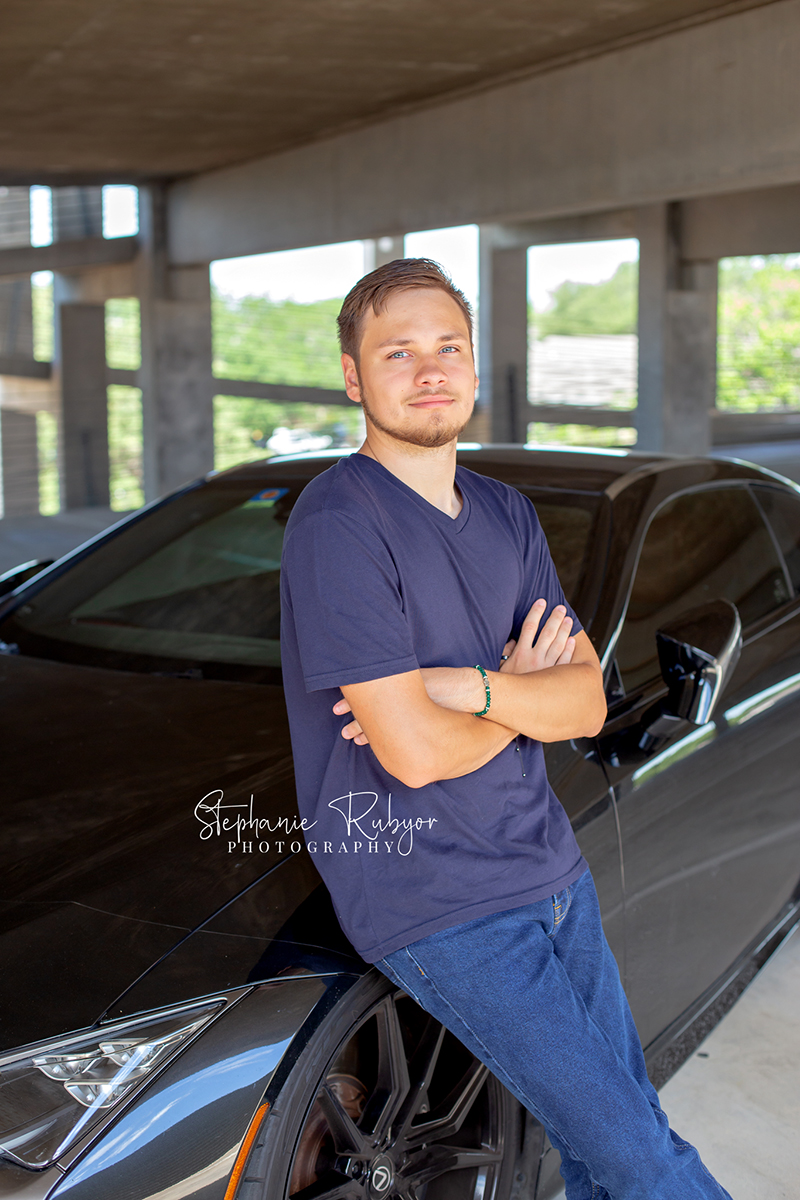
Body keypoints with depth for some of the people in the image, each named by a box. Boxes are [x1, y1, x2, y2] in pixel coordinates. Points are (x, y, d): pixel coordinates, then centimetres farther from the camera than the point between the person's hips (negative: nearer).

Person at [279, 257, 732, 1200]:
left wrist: (472, 687, -17)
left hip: (551, 865, 7)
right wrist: (524, 690, -5)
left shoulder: (507, 514, 9)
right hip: (430, 901, -7)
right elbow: (414, 752, -23)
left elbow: (587, 703, 1)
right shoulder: (339, 522, -17)